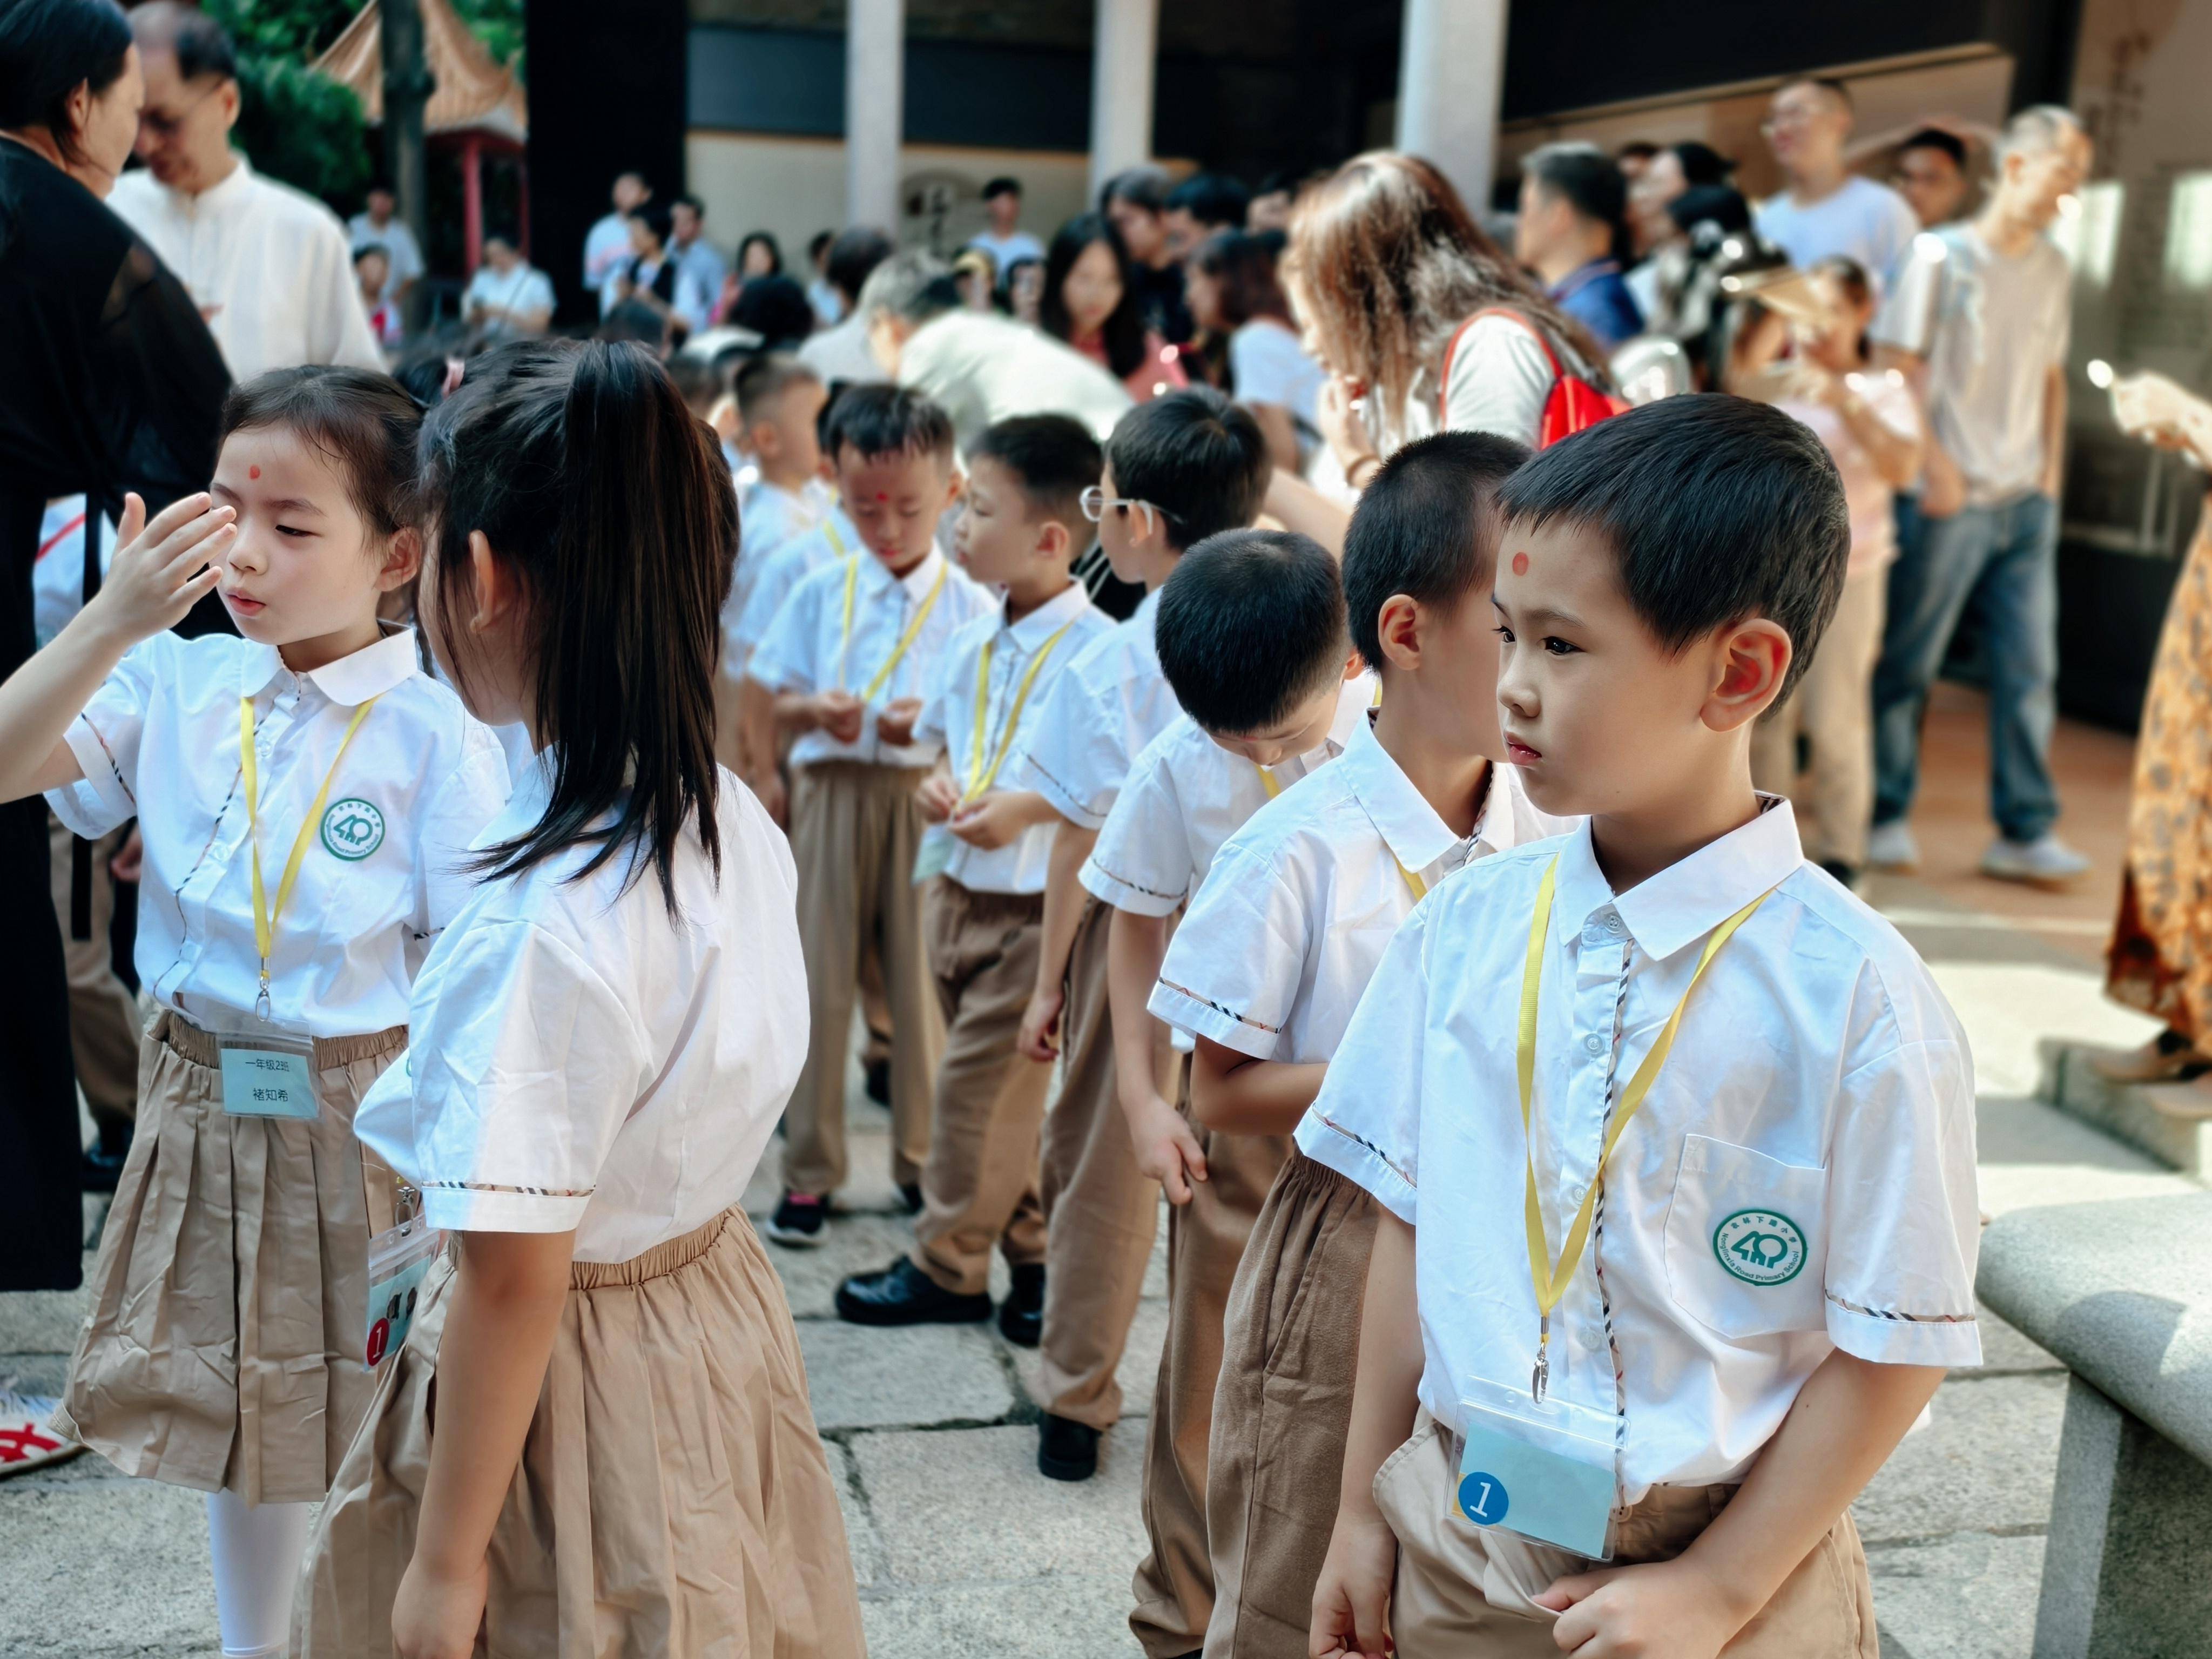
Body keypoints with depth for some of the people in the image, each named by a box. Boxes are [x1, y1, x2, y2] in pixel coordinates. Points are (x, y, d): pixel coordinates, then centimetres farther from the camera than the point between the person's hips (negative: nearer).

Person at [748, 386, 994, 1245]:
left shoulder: (968, 602, 1)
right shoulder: (822, 592, 7)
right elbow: (778, 697, 8)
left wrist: (931, 722, -21)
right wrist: (817, 710, -13)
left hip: (926, 796, -1)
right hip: (832, 791, 2)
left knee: (923, 976, 5)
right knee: (819, 973, 3)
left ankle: (922, 1158, 22)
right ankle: (810, 1166, 14)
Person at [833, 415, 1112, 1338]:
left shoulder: (1092, 648, -16)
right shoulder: (971, 647, 7)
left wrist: (1030, 809, -24)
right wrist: (939, 787, 0)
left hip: (1034, 907, -7)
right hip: (958, 890, 8)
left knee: (977, 1084, 0)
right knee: (1007, 1090, 15)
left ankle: (947, 1267, 17)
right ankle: (1031, 1251, 29)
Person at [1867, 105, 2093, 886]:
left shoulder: (2052, 269, 13)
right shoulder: (1940, 255, -4)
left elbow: (2051, 377, 19)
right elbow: (1897, 367, -8)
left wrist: (2050, 472, 8)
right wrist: (1935, 468, -14)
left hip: (2025, 503, 6)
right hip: (1950, 500, -5)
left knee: (2030, 667, 4)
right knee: (1907, 664, 2)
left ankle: (2026, 831, 11)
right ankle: (1885, 816, 14)